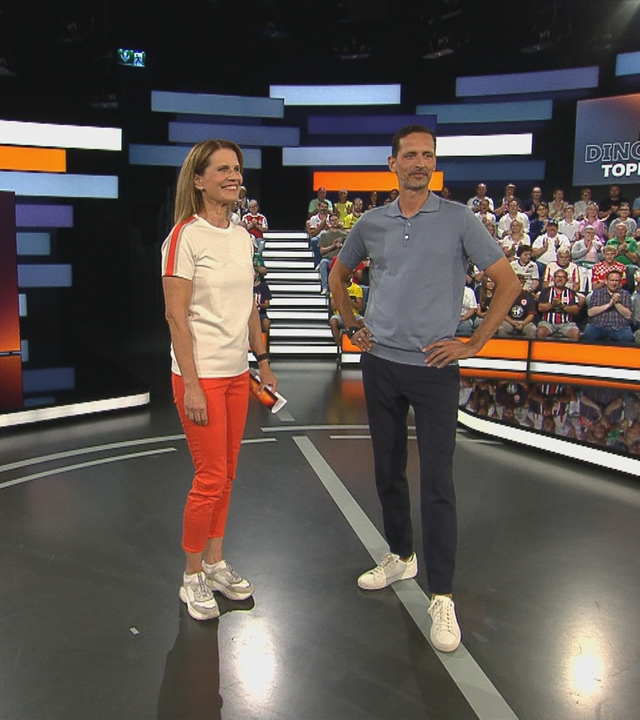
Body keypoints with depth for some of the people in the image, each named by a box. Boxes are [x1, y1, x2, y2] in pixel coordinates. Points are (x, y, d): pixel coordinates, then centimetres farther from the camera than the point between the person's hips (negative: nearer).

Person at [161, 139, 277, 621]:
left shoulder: (243, 236, 10)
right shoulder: (185, 237, -12)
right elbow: (176, 315, -15)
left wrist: (262, 360, 15)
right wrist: (191, 384, -19)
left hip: (236, 373, 7)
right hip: (201, 375, -7)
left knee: (226, 474, 13)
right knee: (211, 478, -1)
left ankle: (216, 562, 29)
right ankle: (192, 577, 18)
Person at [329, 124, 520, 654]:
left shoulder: (458, 219, -3)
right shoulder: (371, 224, 8)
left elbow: (508, 282, -3)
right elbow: (339, 277, 24)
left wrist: (474, 344, -6)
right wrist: (352, 328, 14)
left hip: (435, 368, -4)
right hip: (380, 364, 4)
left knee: (437, 482, -4)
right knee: (388, 471, 14)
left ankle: (442, 596, 5)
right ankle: (401, 556, 34)